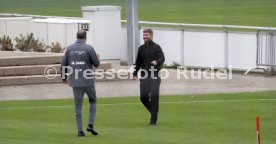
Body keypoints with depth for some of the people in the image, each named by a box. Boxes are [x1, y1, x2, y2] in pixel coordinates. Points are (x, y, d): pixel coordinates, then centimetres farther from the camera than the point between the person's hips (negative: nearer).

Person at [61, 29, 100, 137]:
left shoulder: (70, 48, 3)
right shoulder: (89, 48, -6)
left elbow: (64, 64, 5)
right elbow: (96, 64, -3)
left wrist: (64, 77, 19)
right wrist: (97, 57, 19)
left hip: (75, 81, 2)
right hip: (88, 80, -2)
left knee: (78, 106, 8)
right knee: (92, 101, 16)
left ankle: (80, 130, 5)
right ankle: (90, 125, 1)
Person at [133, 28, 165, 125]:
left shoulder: (156, 47, 1)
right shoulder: (141, 48, 16)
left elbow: (162, 58, -13)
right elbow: (138, 62, 23)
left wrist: (157, 62, -35)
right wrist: (135, 73, 14)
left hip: (155, 76, -4)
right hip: (144, 76, 4)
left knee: (154, 96, -10)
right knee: (143, 97, -5)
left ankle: (153, 119, -4)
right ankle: (153, 112, 19)